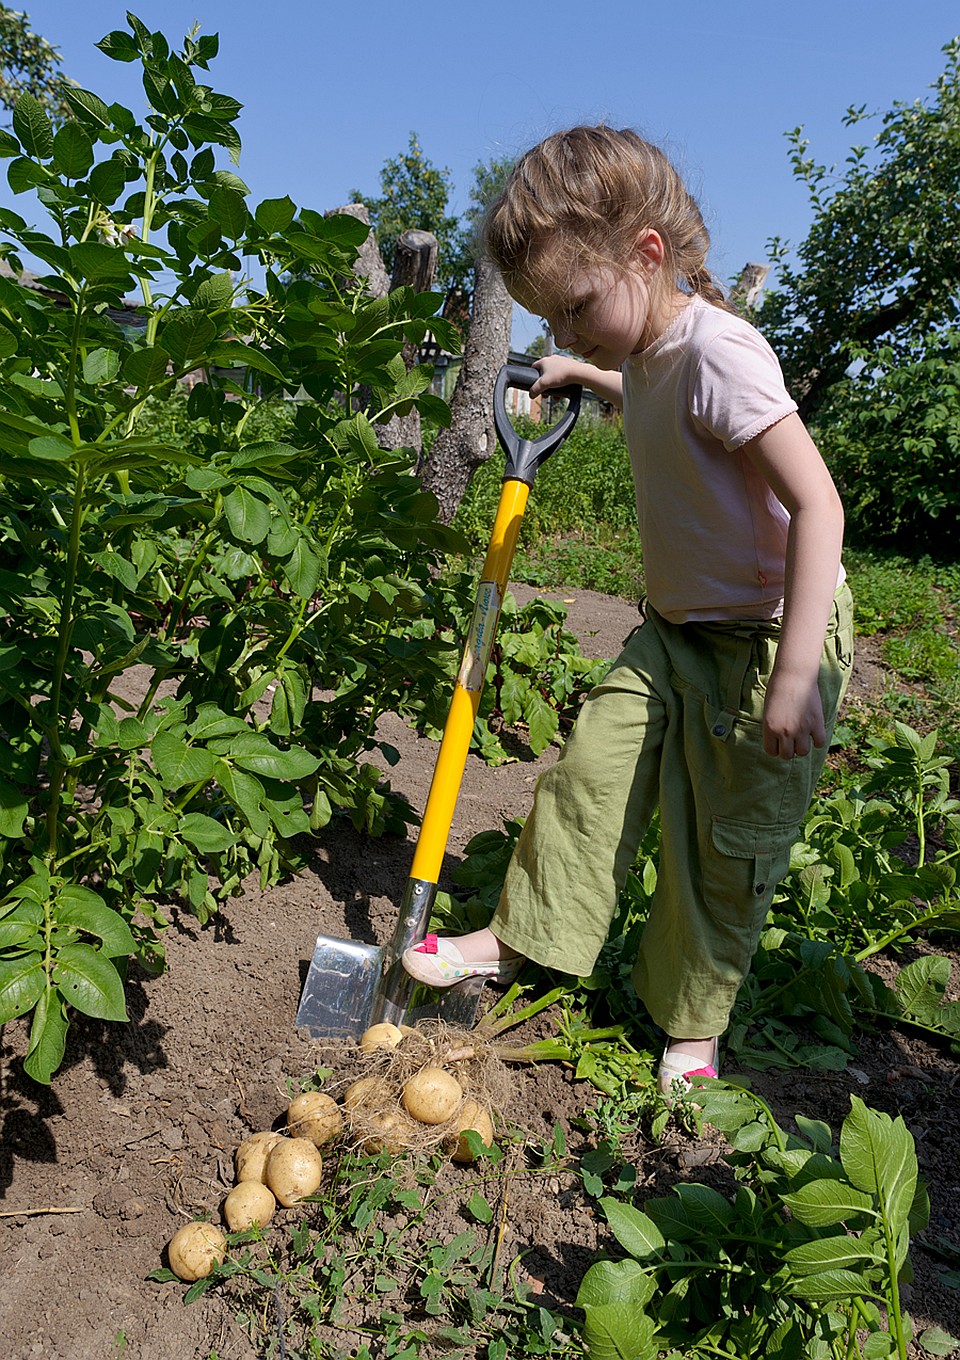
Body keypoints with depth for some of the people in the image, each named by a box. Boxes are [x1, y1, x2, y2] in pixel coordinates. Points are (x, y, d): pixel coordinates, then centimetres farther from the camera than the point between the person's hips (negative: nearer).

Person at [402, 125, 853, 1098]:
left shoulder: (716, 350, -23)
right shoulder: (649, 352, 5)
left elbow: (817, 504, -29)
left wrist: (794, 674, -31)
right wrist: (594, 378, 22)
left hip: (768, 639, -8)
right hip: (677, 633, 8)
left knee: (728, 844, 4)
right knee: (590, 771, 5)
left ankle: (693, 1020, 24)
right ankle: (520, 935, 22)